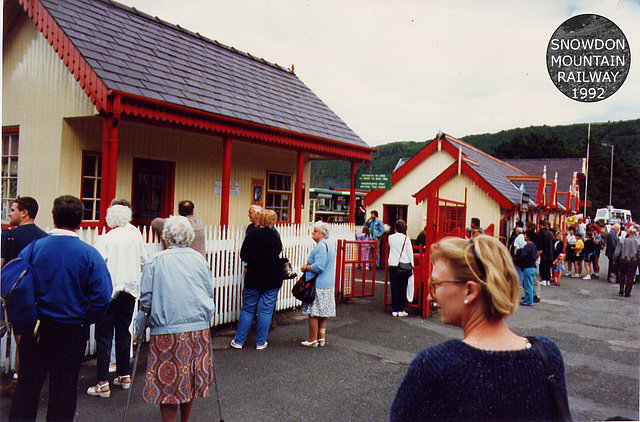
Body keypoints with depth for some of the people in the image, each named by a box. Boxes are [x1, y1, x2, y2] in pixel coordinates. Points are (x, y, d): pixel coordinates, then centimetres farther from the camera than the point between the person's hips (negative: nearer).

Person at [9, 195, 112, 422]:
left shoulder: (34, 247, -8)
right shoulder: (89, 254, -14)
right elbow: (102, 297, -16)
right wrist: (86, 319, 1)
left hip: (35, 327, 2)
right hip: (72, 331, -2)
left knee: (28, 382, 17)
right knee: (64, 386, 11)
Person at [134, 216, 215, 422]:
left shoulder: (155, 261, -4)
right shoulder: (199, 259, 6)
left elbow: (146, 300, -2)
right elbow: (209, 295, 13)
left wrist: (138, 330, 10)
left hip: (166, 331, -4)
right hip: (199, 328, 4)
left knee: (167, 381, 5)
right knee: (190, 378, 17)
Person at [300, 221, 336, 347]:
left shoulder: (321, 246, -17)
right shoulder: (327, 245, 16)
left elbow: (318, 267, -23)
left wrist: (306, 267, -8)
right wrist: (307, 267, 16)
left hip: (318, 286, -10)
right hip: (327, 285, 10)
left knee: (313, 313, -1)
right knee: (323, 313, 14)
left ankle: (313, 340, 5)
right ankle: (321, 338, 20)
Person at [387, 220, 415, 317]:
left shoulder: (390, 238, 2)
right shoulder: (406, 238, -6)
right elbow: (410, 253, -2)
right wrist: (411, 266, 7)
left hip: (392, 265, 2)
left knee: (394, 287, 5)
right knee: (403, 288, 5)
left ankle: (394, 310, 7)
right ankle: (401, 310, 7)